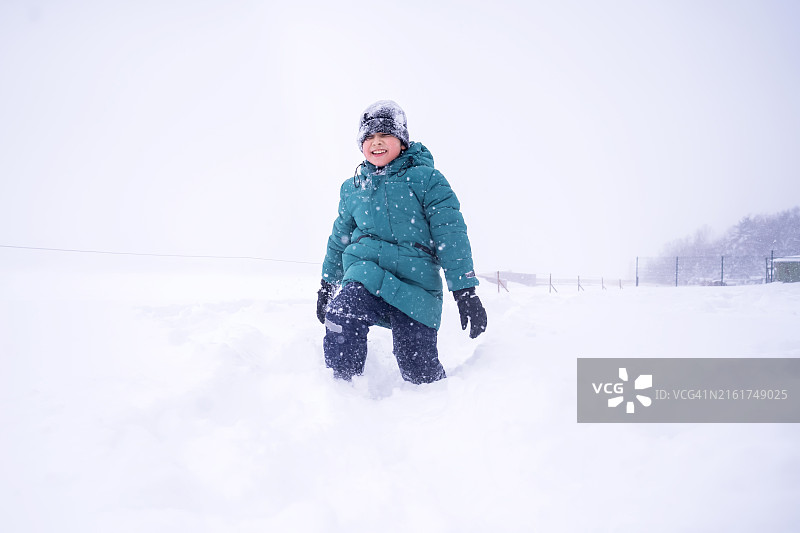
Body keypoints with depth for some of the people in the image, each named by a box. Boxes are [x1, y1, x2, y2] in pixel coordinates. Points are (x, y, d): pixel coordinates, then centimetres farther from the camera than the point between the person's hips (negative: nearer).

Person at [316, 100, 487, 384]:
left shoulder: (425, 178, 3)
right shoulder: (352, 189, 17)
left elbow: (450, 233, -2)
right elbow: (340, 238, 30)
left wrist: (465, 290, -9)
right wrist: (327, 284, 32)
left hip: (414, 283, -2)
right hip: (365, 276, 3)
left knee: (420, 372, -7)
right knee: (340, 317, -32)